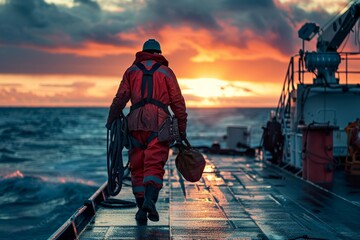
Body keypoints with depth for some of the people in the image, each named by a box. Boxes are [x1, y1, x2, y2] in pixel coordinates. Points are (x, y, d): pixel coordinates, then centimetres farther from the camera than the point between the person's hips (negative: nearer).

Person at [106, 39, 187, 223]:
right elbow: (177, 102, 7)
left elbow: (120, 98, 6)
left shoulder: (132, 71, 17)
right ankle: (149, 199, -30)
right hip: (158, 124, -2)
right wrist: (182, 128, 12)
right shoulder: (166, 72, 13)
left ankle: (141, 208, 5)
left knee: (138, 168, 8)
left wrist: (111, 120, 15)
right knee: (155, 166, -7)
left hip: (136, 123, 2)